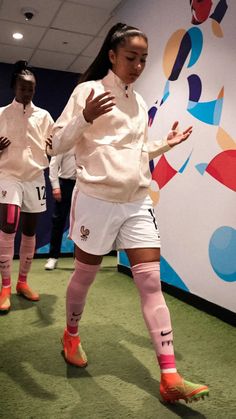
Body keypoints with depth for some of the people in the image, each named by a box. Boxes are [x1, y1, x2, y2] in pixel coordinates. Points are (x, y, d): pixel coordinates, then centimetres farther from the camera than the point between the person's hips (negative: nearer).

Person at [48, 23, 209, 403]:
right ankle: (71, 335, 40)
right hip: (97, 199, -4)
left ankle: (169, 377, 2)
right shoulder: (88, 90, -2)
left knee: (152, 282, -3)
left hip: (137, 202, 5)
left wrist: (166, 144, 12)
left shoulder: (140, 103, 16)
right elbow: (57, 145, -6)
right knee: (85, 275, 11)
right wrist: (86, 117, -21)